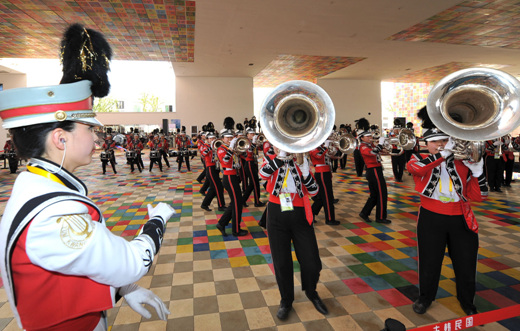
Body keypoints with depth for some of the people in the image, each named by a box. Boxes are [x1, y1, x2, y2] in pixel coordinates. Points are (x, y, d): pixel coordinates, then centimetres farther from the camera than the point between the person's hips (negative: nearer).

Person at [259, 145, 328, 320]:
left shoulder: (301, 162, 7)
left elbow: (314, 191, -3)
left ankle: (311, 292, 34)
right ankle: (286, 301, 32)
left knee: (312, 263, 2)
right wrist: (282, 155, -23)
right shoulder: (270, 161, 5)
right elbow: (264, 173, -21)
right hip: (277, 217, 0)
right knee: (282, 263, 8)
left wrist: (305, 171, -16)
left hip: (300, 216, 1)